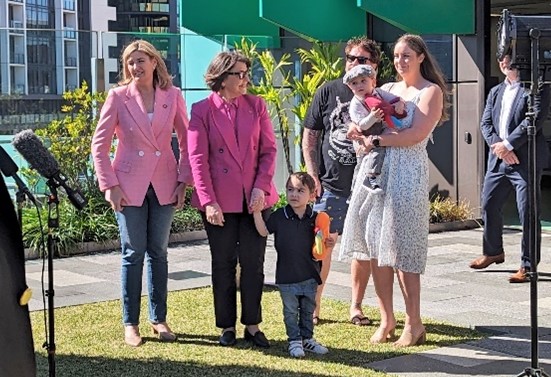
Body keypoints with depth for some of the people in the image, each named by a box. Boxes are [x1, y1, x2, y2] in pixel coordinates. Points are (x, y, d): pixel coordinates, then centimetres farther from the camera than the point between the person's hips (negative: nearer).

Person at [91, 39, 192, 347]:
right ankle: (130, 323, 11)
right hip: (130, 185, -2)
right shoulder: (118, 97, -4)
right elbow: (100, 144, -2)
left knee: (159, 252, 9)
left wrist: (184, 180, -1)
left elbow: (187, 141, 6)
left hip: (164, 185, 2)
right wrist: (110, 185, -8)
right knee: (133, 253, 2)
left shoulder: (173, 95, 1)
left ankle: (159, 319, 19)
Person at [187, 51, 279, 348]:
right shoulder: (202, 110, -2)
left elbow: (269, 149, 3)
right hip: (220, 201, -2)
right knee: (223, 264, 8)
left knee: (253, 263, 5)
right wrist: (208, 202, -13)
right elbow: (198, 159, -6)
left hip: (254, 198, 2)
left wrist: (261, 188, -9)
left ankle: (252, 325, 16)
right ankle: (227, 326, 19)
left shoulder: (256, 105, 5)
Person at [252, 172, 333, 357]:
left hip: (309, 274, 2)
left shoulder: (314, 218, -2)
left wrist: (328, 243, -11)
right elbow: (264, 231, -4)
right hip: (286, 274, -2)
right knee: (291, 311, 7)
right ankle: (294, 341, 17)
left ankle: (307, 338, 28)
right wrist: (257, 211, -14)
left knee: (308, 309, 15)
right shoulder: (279, 216, -5)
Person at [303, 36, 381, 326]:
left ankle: (356, 307, 20)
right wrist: (313, 176, -3)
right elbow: (309, 138, 4)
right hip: (330, 183, -1)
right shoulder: (327, 92, 2)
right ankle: (313, 305, 12)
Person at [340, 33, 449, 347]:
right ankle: (387, 320, 11)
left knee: (401, 250, -7)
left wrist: (377, 140, -14)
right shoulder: (386, 89, 19)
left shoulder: (431, 91, 0)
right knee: (375, 248, 3)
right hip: (375, 169, 6)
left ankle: (414, 324, 2)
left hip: (407, 172, -6)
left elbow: (417, 134, -13)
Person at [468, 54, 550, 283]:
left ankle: (527, 266, 3)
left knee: (528, 213, -4)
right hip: (498, 160, 6)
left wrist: (508, 144, -17)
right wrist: (497, 146, -10)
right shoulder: (495, 92, 17)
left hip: (526, 160, -6)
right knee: (489, 206, 12)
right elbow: (486, 122, 9)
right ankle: (493, 252, 33)